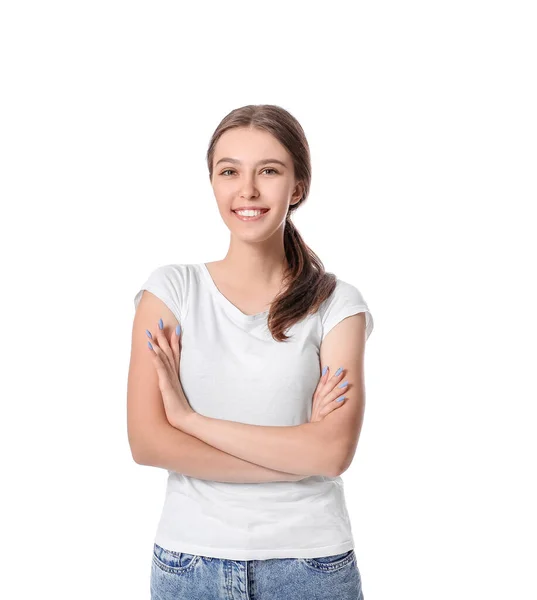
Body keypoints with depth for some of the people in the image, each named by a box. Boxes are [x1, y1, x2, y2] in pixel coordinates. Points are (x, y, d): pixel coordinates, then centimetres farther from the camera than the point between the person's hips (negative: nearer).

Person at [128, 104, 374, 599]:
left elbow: (333, 452, -15)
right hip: (190, 558, 1)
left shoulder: (338, 304, -5)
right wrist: (295, 453, -15)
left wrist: (191, 418, -14)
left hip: (311, 560, 0)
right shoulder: (171, 289, -4)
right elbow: (147, 442, -11)